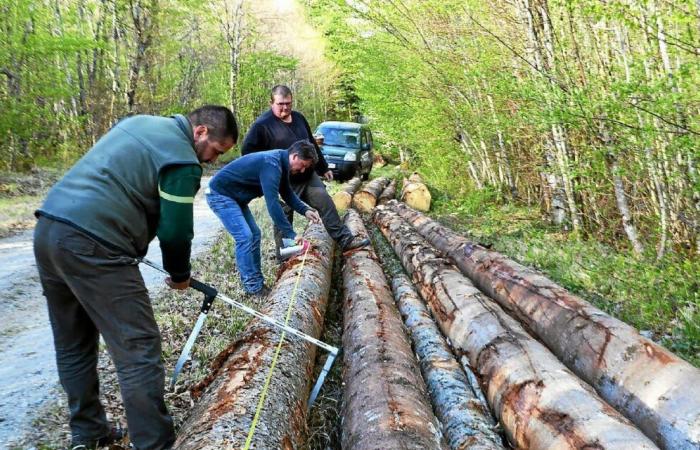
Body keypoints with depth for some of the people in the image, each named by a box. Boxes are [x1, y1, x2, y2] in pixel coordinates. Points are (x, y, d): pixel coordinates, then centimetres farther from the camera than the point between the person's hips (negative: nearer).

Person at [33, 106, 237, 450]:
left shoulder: (141, 122, 20)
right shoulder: (183, 161, -7)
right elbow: (175, 231, -7)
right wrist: (179, 275, 12)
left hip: (48, 227, 10)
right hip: (91, 244, -10)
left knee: (73, 346, 18)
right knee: (138, 349, -3)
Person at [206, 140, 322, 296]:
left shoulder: (281, 162, 2)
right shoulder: (271, 165, -29)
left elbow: (287, 192, 13)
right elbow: (272, 204, -34)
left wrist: (305, 210, -1)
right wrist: (290, 234, -32)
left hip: (234, 196, 10)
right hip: (220, 194, -10)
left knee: (254, 234, 8)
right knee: (245, 237, -15)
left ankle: (257, 282, 12)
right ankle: (254, 288, -9)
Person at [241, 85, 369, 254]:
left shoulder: (298, 118, 10)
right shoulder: (262, 124, -12)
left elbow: (312, 144, 19)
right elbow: (247, 151, -12)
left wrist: (323, 168, 23)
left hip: (309, 177, 6)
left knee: (327, 204, 3)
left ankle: (345, 240, 10)